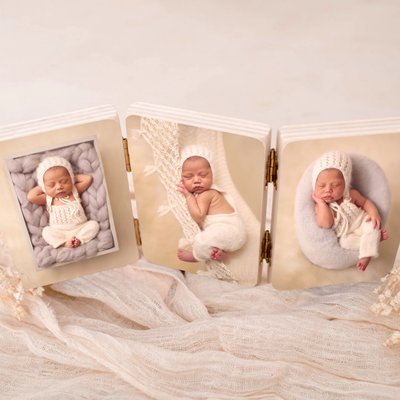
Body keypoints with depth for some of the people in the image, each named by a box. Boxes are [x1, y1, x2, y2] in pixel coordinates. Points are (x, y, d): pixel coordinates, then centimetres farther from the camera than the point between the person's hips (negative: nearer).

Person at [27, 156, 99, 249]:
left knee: (94, 224, -22)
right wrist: (41, 186, 2)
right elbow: (31, 197, -13)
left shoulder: (75, 191, 5)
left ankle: (78, 239, -30)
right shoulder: (48, 199, 1)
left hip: (80, 228, 1)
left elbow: (88, 179, 0)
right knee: (46, 231, -25)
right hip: (60, 233, -1)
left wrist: (73, 177, 6)